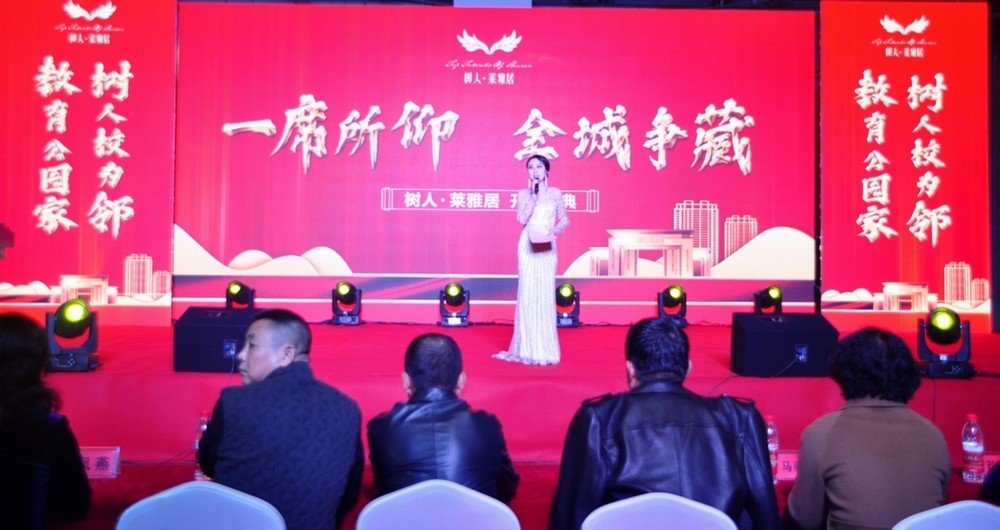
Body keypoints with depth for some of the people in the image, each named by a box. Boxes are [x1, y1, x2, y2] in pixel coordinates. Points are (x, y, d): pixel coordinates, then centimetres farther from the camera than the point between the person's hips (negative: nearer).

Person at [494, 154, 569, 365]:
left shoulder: (555, 193, 6)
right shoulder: (523, 194, 6)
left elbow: (564, 220, 7)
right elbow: (522, 219, -8)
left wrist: (554, 230, -13)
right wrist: (534, 196, -8)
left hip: (547, 247, 0)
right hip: (528, 245, 1)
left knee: (545, 293, -2)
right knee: (527, 293, 0)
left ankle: (544, 347, 5)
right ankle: (527, 347, 8)